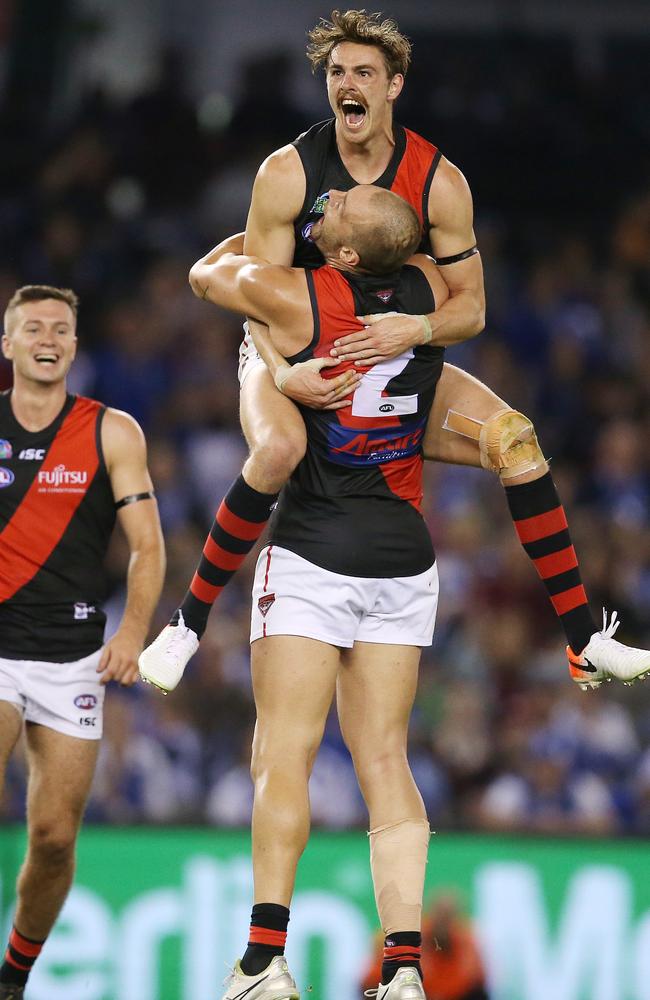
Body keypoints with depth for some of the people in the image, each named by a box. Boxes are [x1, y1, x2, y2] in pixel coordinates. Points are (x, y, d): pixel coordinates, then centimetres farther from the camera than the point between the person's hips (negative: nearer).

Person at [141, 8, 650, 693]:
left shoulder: (439, 181, -9)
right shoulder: (287, 173, -15)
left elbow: (470, 307, -6)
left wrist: (416, 329, -29)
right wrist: (282, 374, -34)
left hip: (397, 364, 3)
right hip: (291, 357, -3)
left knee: (512, 437, -18)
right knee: (277, 450, -37)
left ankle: (584, 642, -13)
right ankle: (188, 622, -21)